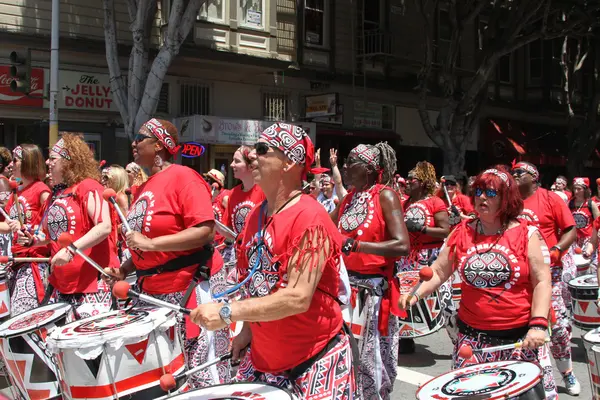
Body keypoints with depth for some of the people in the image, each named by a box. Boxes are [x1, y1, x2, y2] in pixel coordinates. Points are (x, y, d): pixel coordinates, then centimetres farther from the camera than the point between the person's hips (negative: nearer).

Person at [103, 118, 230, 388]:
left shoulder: (183, 177, -12)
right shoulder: (146, 187, 14)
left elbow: (205, 230, -23)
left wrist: (150, 243, -23)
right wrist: (125, 269, 8)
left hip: (190, 287, -9)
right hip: (153, 290, 9)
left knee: (202, 375, -3)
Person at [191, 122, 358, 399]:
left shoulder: (310, 220, -21)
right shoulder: (256, 216, 4)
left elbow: (298, 298, -27)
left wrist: (227, 313, -27)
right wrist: (247, 329, 6)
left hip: (314, 358, -7)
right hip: (263, 356, 7)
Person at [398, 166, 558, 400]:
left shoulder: (527, 235, -3)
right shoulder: (462, 233, 4)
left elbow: (542, 282, -5)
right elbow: (438, 272, 5)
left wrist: (538, 324, -17)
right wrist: (416, 293, -13)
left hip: (520, 335, -2)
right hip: (472, 336, 2)